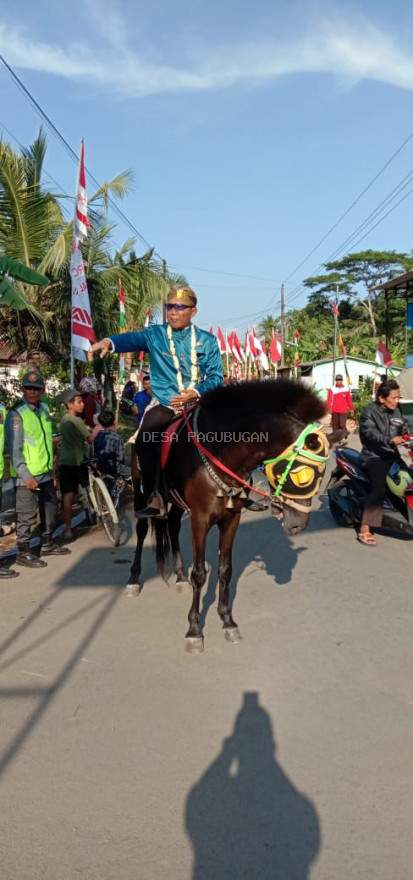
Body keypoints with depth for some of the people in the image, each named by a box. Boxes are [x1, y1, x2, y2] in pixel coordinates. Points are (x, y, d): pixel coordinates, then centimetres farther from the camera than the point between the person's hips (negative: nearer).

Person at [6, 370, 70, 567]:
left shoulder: (44, 409, 9)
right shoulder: (17, 414, -14)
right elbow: (14, 450, -17)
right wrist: (26, 476, -21)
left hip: (45, 472, 8)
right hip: (27, 475, -8)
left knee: (50, 508, 19)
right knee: (27, 514, -2)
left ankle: (48, 544, 35)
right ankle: (23, 553, 11)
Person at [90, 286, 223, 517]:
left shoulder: (207, 340, 7)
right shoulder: (155, 334, 5)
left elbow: (216, 376, 3)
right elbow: (133, 338, -16)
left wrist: (195, 392, -17)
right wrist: (109, 342, -38)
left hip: (197, 404, 1)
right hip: (164, 404, -1)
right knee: (145, 440, -25)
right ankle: (155, 498, -15)